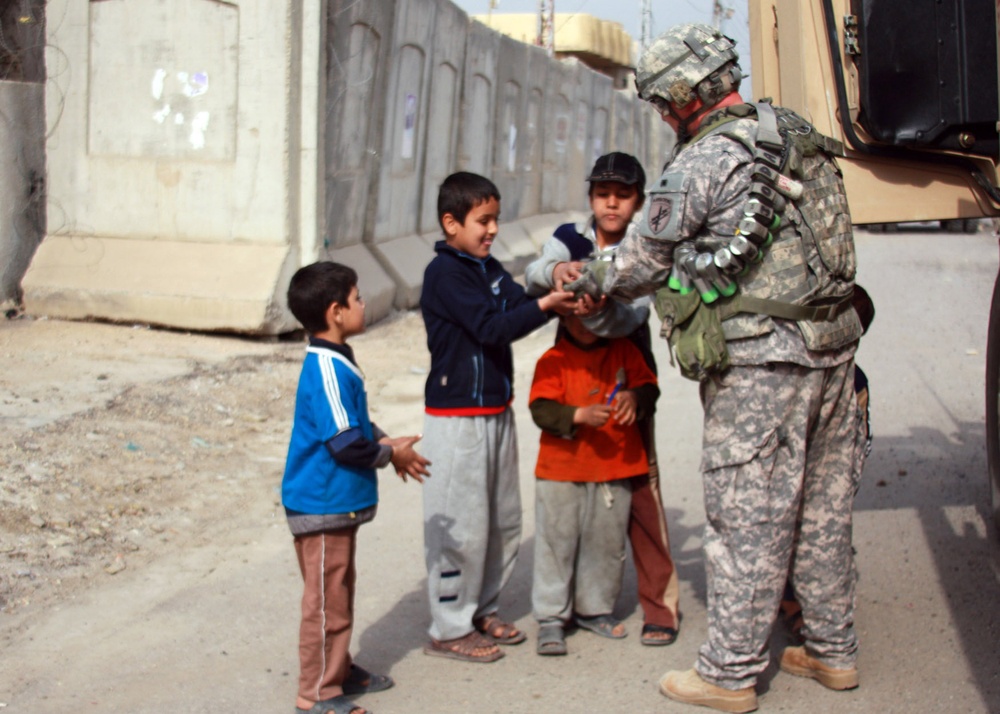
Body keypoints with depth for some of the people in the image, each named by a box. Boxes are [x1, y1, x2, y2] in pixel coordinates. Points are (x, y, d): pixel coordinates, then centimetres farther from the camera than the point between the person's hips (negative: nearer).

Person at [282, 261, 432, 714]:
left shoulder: (337, 362, 9)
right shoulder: (326, 370, -23)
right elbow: (345, 442, -25)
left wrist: (385, 442, 5)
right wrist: (390, 454, -10)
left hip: (338, 502, 10)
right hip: (322, 504, -10)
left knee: (341, 591, 21)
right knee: (326, 599, 0)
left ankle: (339, 670, 36)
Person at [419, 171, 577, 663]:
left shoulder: (489, 268, 13)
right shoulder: (445, 273, -13)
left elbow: (519, 306, 3)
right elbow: (491, 328, -21)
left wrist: (560, 290, -15)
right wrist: (546, 306, -26)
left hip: (496, 411, 9)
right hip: (457, 417, -9)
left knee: (504, 520, 14)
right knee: (460, 525, -2)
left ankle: (482, 610, 28)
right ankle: (450, 629, 8)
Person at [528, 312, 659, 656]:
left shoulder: (623, 351, 8)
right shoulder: (553, 360, -4)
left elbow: (649, 386, 9)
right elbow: (541, 409, -13)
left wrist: (634, 397, -13)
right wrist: (580, 415, -28)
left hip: (614, 470, 3)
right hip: (562, 471, -3)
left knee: (607, 543, 11)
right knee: (557, 543, 2)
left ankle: (594, 609, 27)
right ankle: (551, 618, 11)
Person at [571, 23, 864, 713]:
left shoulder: (701, 163, -12)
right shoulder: (798, 136, 11)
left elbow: (645, 260, -2)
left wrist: (595, 283, 19)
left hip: (760, 360, -8)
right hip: (832, 345, 8)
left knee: (747, 515, -1)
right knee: (823, 506, 16)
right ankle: (833, 650, 27)